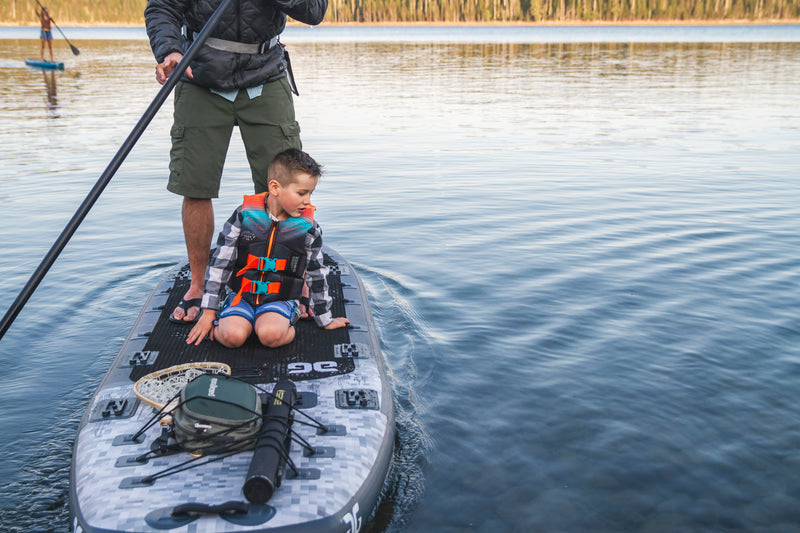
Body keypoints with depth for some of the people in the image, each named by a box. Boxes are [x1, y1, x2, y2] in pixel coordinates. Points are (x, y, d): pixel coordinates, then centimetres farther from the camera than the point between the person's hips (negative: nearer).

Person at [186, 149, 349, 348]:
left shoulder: (308, 228, -1)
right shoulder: (245, 216, -5)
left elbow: (317, 274, 10)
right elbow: (220, 263, -1)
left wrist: (325, 320, 16)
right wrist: (209, 312, -1)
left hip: (280, 299, 0)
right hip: (241, 295, 1)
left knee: (271, 335, -32)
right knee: (233, 336, -27)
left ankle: (287, 324, 0)